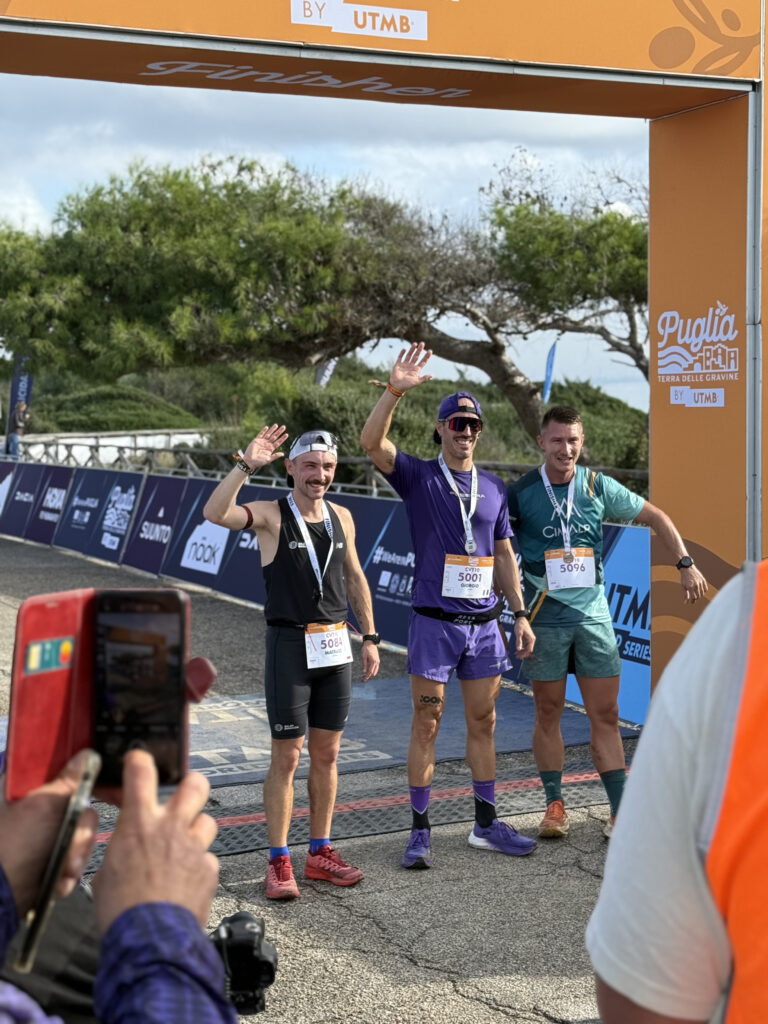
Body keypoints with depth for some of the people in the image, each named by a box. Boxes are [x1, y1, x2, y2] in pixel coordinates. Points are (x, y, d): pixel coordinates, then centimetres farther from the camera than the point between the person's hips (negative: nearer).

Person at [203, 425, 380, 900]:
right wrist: (246, 465, -30)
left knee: (327, 754, 11)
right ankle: (279, 862, 5)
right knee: (287, 758, -3)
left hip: (335, 646, 5)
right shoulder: (272, 516, -7)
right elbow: (215, 513, -25)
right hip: (291, 646, -5)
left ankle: (320, 852, 21)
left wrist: (370, 637, 14)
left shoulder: (342, 517, 9)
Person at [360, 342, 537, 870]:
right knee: (427, 725, 0)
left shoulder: (493, 486, 12)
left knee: (483, 723, 10)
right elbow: (372, 442, -17)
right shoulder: (418, 476, 0)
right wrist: (396, 390, -28)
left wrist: (520, 614, 10)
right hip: (435, 622, -4)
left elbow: (504, 555, 16)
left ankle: (487, 822, 21)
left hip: (485, 622, 4)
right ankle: (420, 830, 8)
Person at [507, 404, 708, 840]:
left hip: (592, 612, 1)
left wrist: (686, 564, 1)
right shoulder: (521, 492, -4)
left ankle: (621, 811, 5)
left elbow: (655, 516, 10)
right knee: (548, 712, 6)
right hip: (545, 616, -1)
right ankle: (555, 804, 19)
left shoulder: (599, 486, 1)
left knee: (606, 713, 1)